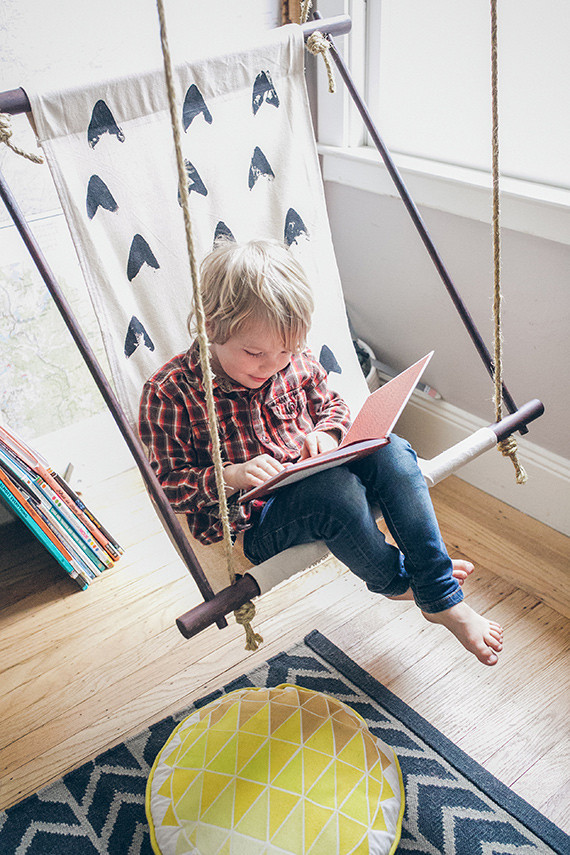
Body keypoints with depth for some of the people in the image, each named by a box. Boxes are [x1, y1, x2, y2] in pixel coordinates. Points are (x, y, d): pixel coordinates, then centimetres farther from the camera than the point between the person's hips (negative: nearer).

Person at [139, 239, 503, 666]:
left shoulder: (296, 361, -1)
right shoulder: (169, 391, -16)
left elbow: (331, 403, 17)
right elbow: (171, 482, -11)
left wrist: (325, 432, -7)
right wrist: (232, 476, -29)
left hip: (313, 480, 6)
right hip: (250, 521, -5)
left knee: (391, 451, -22)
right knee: (335, 488, -35)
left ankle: (444, 598, -18)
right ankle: (396, 579, -5)